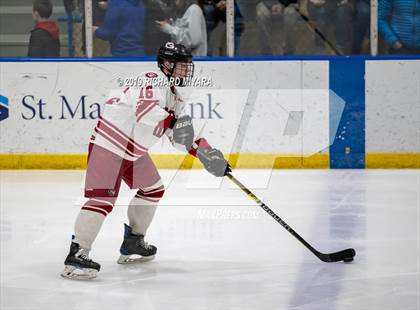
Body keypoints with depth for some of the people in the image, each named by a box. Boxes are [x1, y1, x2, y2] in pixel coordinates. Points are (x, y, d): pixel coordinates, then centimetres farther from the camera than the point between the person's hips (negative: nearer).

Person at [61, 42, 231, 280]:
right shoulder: (152, 81, -17)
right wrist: (172, 122, -49)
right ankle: (77, 254, -24)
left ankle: (133, 243, 31)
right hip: (109, 144, -10)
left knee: (153, 189, 19)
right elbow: (145, 110, -37)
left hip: (134, 150, 11)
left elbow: (181, 133, 16)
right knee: (104, 198, -19)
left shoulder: (174, 96, 14)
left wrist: (206, 152, 5)